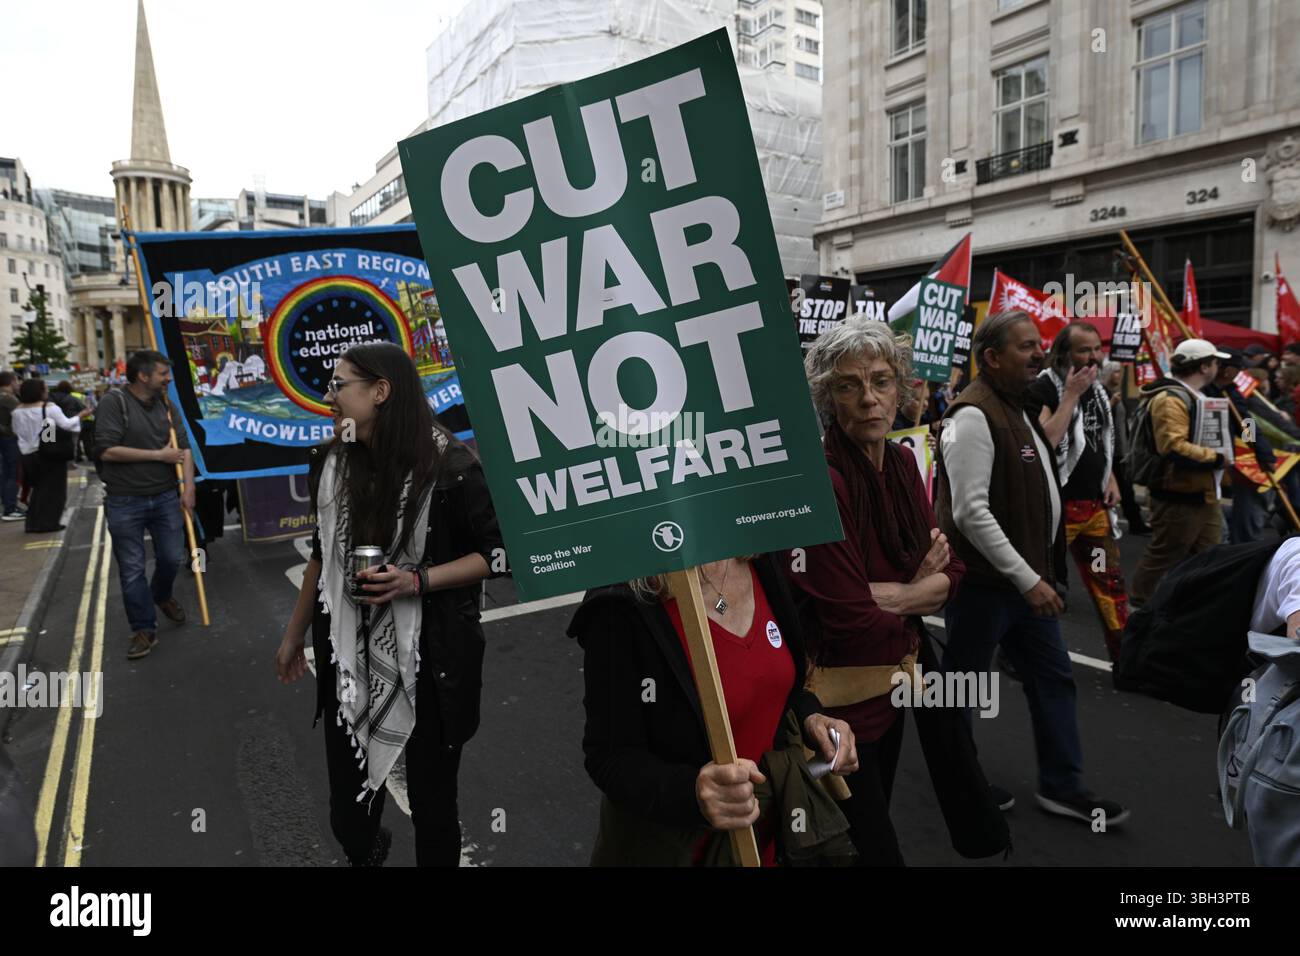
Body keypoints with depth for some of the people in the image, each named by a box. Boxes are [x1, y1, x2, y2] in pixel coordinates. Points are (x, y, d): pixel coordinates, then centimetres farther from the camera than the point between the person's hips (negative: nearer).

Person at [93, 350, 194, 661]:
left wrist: (189, 486, -6)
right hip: (125, 503, -5)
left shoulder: (165, 404, 6)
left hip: (166, 497, 5)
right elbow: (107, 451, -19)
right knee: (132, 570, 3)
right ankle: (144, 629, 14)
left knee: (172, 558, 12)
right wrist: (158, 455, -14)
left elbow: (183, 446, 5)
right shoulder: (114, 403, -11)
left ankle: (162, 595, 43)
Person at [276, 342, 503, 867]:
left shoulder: (449, 465, -14)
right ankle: (367, 849, 48)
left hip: (430, 660, -4)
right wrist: (293, 636, 21)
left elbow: (496, 551, -8)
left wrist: (417, 582, -21)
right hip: (348, 658, 4)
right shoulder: (330, 463, 4)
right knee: (347, 814, 12)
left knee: (431, 804, 8)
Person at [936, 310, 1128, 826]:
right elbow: (971, 512, -26)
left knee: (1054, 678, 14)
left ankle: (1063, 786, 28)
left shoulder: (1020, 408, 13)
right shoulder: (974, 416, -20)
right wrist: (1027, 578, -23)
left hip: (1029, 578, 10)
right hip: (983, 582, -9)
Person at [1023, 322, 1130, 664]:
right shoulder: (1043, 388, -12)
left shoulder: (1098, 389, 13)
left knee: (1111, 582, 11)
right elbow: (1044, 442, -26)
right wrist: (1071, 394, -22)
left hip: (1096, 506, 8)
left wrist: (1111, 478, 13)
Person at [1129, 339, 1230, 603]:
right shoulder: (1171, 399, -19)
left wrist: (1218, 455, 12)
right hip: (1179, 496, -10)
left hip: (1203, 493, 10)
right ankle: (1137, 605, 10)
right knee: (1163, 557, -2)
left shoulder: (1195, 396, 16)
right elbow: (1173, 448, -30)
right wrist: (1216, 457, -21)